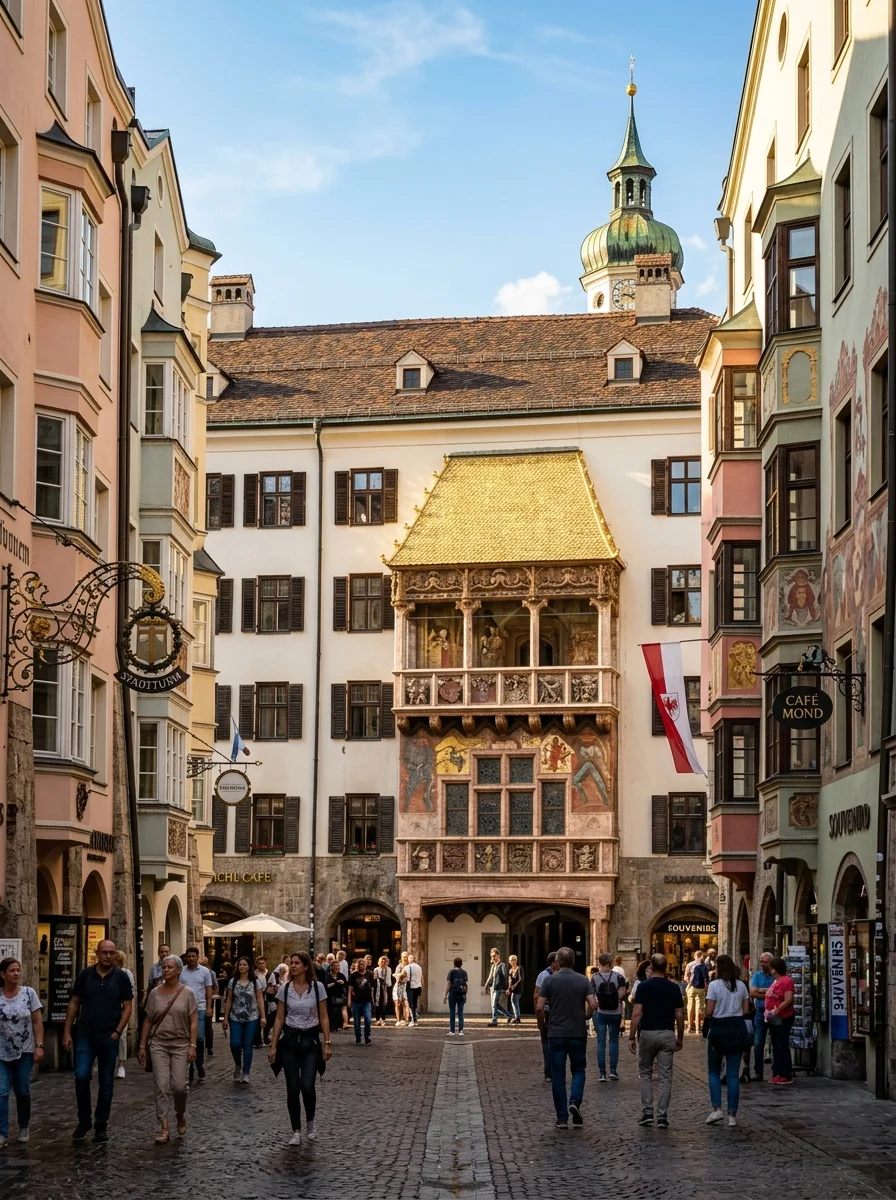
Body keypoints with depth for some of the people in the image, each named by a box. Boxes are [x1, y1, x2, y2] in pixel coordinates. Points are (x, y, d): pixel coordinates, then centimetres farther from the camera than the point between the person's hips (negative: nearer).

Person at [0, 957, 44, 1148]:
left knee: (22, 1091, 8)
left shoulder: (29, 993, -2)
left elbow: (37, 1022, 0)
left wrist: (39, 1046, -7)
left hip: (24, 1051, 1)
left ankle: (24, 1128, 27)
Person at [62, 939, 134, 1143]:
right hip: (85, 1036, 0)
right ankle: (83, 1122, 4)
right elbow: (74, 1004, 6)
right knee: (81, 1076, -11)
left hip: (109, 1038, 0)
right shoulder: (85, 975, 2)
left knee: (106, 1083, 6)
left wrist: (117, 1031, -9)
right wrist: (67, 1032, 1)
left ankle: (101, 1126, 16)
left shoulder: (121, 978, 0)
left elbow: (127, 1007, 1)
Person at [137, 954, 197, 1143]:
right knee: (162, 1086, -6)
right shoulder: (155, 993, 5)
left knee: (179, 1085, -7)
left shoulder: (187, 993, -1)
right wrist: (142, 1046, 6)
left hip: (180, 1044, -1)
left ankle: (180, 1115, 23)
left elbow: (193, 1021, -2)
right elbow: (148, 1021, 9)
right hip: (158, 1044, 1)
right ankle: (164, 1129, -3)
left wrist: (193, 1045, -11)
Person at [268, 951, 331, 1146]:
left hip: (310, 1040, -2)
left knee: (307, 1086, -13)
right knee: (293, 1088, 1)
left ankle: (310, 1123, 14)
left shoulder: (317, 987, -4)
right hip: (289, 1040, 2)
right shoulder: (285, 989, 0)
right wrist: (273, 1045, 1)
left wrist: (327, 1043, -5)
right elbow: (279, 1019, 5)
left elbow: (324, 1018, 0)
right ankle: (296, 1131, 12)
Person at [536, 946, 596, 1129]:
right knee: (578, 1070, 16)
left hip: (556, 1034, -1)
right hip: (578, 1033, 1)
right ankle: (575, 1102, -9)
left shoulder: (550, 980, -5)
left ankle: (562, 1118, 4)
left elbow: (539, 1007, -8)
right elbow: (593, 1005, -8)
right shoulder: (583, 980, -1)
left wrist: (540, 1012, 15)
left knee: (558, 1075, 5)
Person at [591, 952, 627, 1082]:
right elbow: (621, 995, -12)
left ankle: (602, 1073, 2)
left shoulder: (595, 977, -5)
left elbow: (591, 996, -6)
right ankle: (613, 1070, 7)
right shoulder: (618, 977, -5)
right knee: (614, 1041, 13)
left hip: (600, 1013, 0)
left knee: (601, 1042, 4)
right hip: (615, 1013, 0)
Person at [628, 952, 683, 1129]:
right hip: (667, 1034, 1)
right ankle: (662, 1117, -1)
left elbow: (637, 1014, -10)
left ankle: (647, 1112, 7)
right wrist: (680, 1037, 13)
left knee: (645, 1074, 14)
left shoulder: (643, 986, -5)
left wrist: (632, 1037, -5)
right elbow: (679, 1015, 2)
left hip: (647, 1033, -1)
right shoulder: (674, 988, 1)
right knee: (665, 1077, 3)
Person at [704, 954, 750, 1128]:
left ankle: (716, 1109, -1)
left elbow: (709, 1011, -13)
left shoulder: (714, 985, -9)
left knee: (714, 1072, 12)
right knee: (733, 1074, 5)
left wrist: (707, 1015, 7)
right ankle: (732, 1115, 4)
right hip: (737, 1029, 3)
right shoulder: (741, 985, 4)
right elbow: (746, 1011, 4)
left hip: (718, 1029, -3)